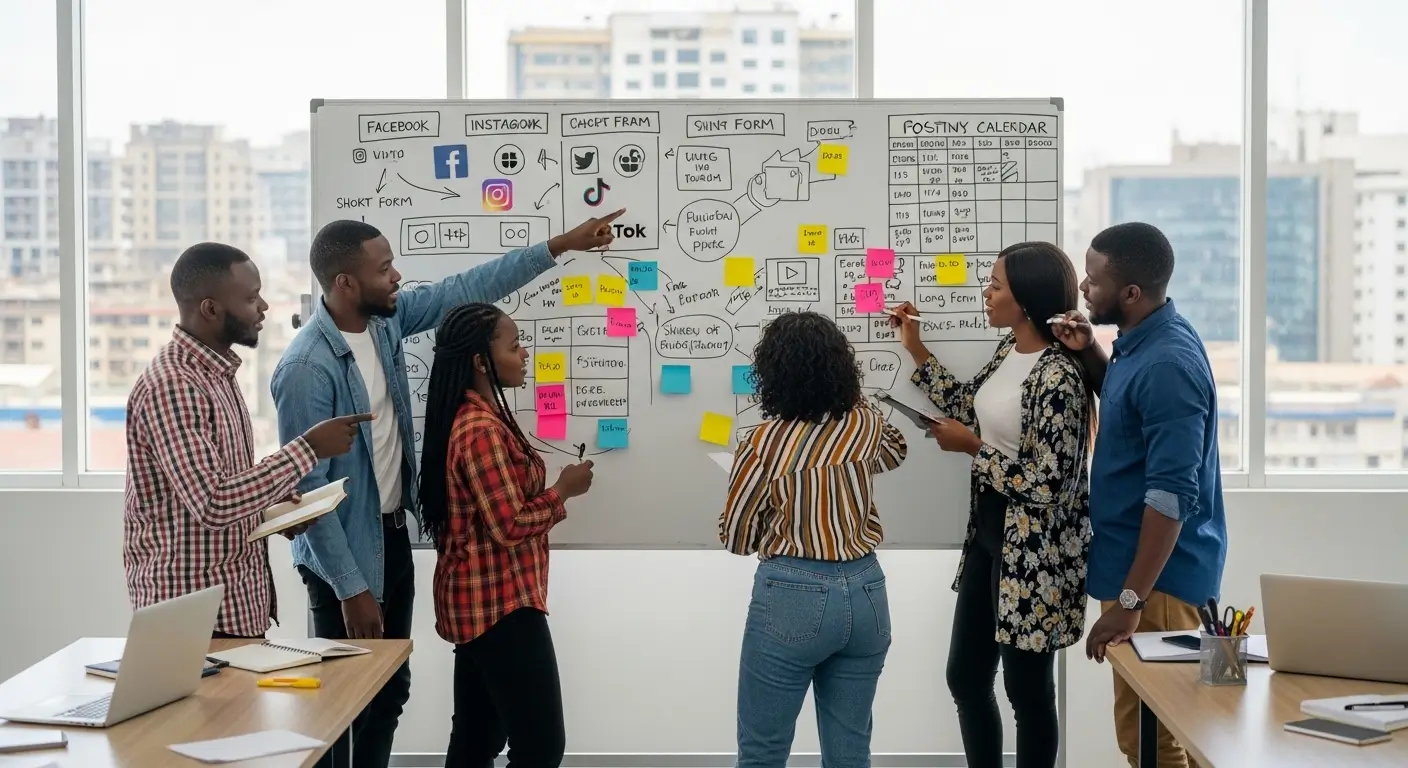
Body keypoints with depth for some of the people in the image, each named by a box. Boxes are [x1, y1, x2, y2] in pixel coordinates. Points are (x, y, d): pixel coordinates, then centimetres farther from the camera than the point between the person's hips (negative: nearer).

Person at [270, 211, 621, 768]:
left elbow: (468, 290, 8)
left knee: (391, 691, 17)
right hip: (345, 555, -8)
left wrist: (561, 245, 7)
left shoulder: (386, 319, -1)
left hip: (393, 536, 8)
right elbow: (309, 490, -23)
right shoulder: (306, 368, -25)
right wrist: (351, 588, -21)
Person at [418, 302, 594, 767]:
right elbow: (509, 526, -21)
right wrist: (563, 490, -10)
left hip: (477, 602, 11)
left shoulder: (467, 417, 11)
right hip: (499, 604, -11)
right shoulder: (481, 429, -21)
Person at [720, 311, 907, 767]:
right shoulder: (865, 424, 1)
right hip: (865, 594, 5)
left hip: (792, 597, -5)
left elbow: (735, 536, 0)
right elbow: (896, 451, 27)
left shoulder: (763, 443, -12)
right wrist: (851, 395, 30)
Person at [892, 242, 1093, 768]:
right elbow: (968, 407, 18)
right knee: (965, 678, 17)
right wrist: (915, 350, 15)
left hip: (1033, 552, -9)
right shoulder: (1010, 350, 5)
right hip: (987, 535, 9)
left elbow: (1047, 483, -25)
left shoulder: (1058, 375, -23)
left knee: (1027, 689, 6)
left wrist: (971, 448, -17)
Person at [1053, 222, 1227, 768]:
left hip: (1157, 575, -10)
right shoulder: (1145, 340, 7)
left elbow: (1172, 495, -26)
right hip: (1139, 562, 10)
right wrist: (1089, 353, 9)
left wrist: (1130, 600, -25)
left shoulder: (1166, 364, -22)